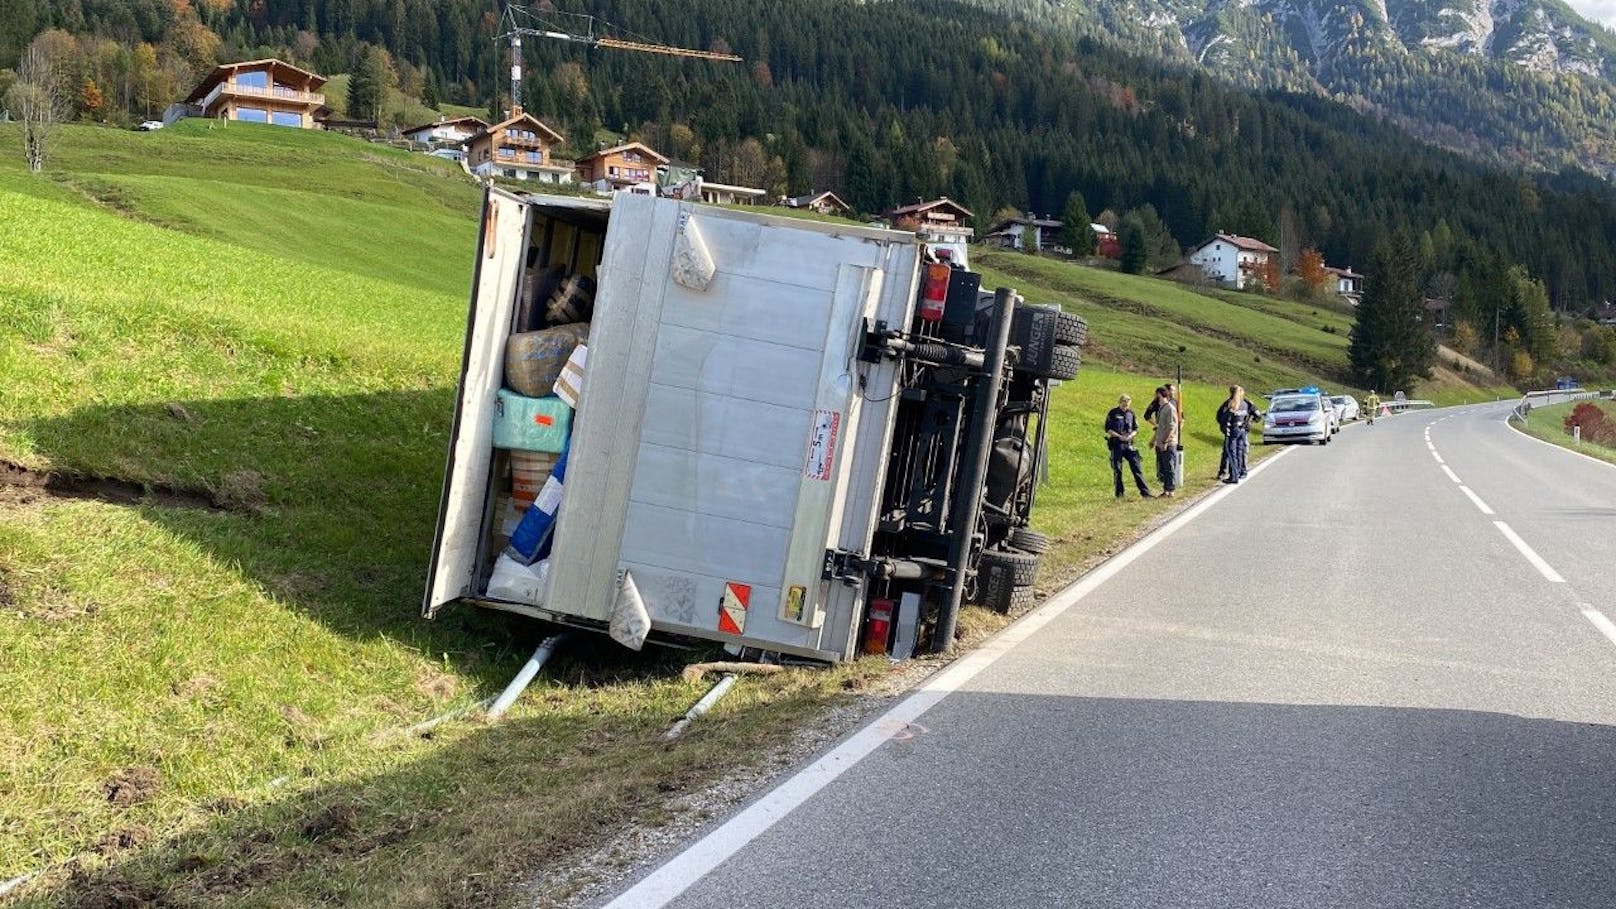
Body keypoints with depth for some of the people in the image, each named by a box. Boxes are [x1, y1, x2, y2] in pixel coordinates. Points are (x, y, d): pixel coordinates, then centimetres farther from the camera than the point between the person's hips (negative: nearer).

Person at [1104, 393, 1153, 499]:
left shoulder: (1131, 413, 9)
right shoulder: (1113, 413, -1)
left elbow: (1136, 429, 12)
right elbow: (1108, 429, -3)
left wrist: (1130, 435, -9)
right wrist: (1119, 436, -14)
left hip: (1129, 444, 2)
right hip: (1116, 444, -2)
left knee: (1136, 467, -3)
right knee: (1117, 469, 1)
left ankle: (1145, 491, -3)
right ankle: (1119, 493, 10)